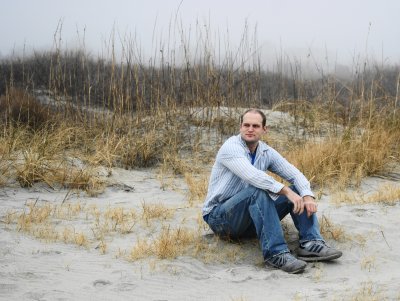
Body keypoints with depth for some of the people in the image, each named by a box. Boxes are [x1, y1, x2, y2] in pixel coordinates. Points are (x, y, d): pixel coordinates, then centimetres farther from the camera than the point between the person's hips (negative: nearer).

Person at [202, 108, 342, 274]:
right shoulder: (231, 147, -17)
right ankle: (276, 253, -38)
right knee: (258, 190, -35)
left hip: (249, 219, 7)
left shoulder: (266, 152, 4)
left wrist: (308, 196, -20)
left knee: (298, 191, -4)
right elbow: (252, 175, -34)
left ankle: (310, 243, -20)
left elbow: (294, 174, 0)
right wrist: (286, 191, -37)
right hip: (219, 217, -7)